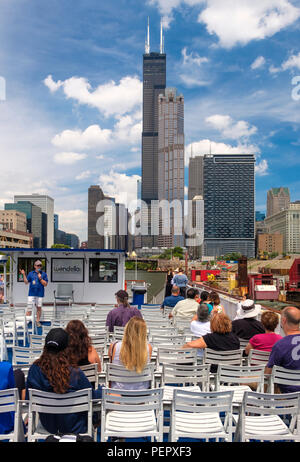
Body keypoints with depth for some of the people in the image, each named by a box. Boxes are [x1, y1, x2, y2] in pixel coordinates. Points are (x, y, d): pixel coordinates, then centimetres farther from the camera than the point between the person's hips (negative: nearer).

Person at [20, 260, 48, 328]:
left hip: (40, 294, 0)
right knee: (29, 308, -3)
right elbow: (26, 282, 9)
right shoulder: (31, 273, 9)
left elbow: (45, 284, 0)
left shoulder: (44, 274, 4)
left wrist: (40, 278, -12)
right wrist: (24, 275, -1)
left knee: (39, 307, 6)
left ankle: (37, 321, 18)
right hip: (31, 293, 0)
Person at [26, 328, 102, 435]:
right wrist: (103, 391, 11)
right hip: (73, 428, -4)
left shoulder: (34, 369, -18)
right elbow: (93, 397, -11)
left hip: (48, 426, 4)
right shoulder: (75, 373, -27)